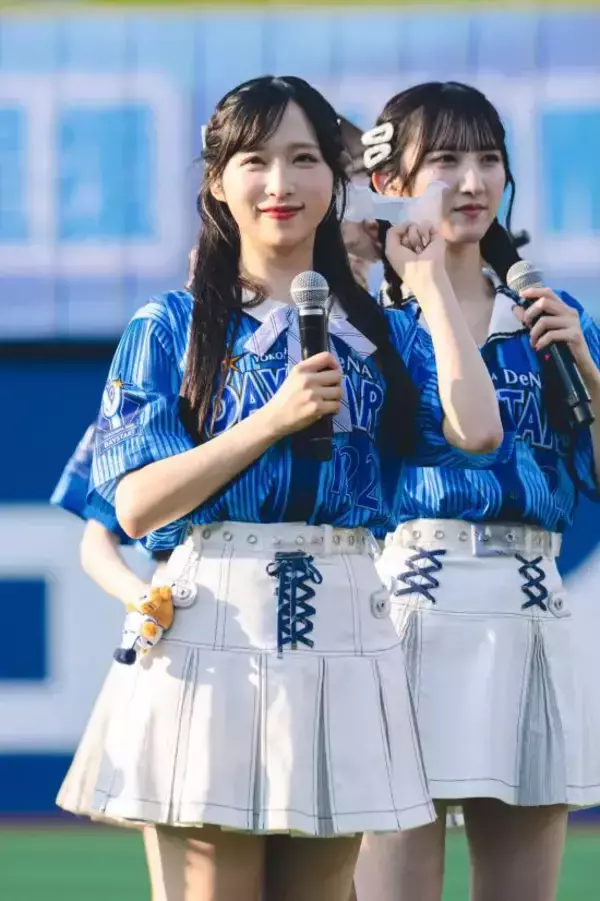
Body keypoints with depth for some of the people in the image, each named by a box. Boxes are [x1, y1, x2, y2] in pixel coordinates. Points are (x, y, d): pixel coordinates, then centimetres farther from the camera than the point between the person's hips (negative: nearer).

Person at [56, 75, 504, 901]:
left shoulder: (373, 331, 13)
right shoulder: (171, 328, 4)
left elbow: (475, 430, -6)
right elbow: (136, 506, -6)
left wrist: (429, 282, 3)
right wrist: (276, 417, -13)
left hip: (339, 636, 3)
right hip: (213, 630, -3)